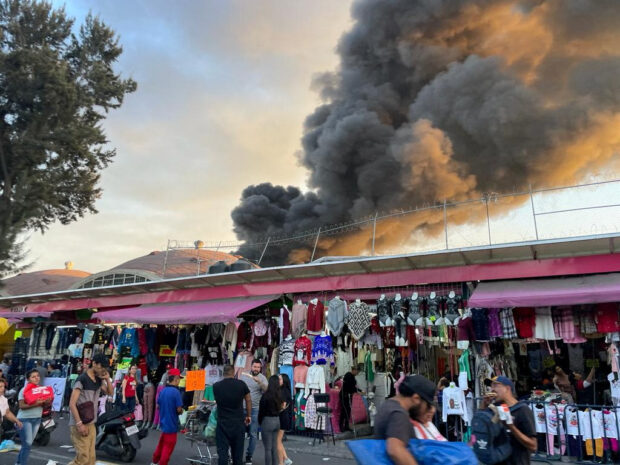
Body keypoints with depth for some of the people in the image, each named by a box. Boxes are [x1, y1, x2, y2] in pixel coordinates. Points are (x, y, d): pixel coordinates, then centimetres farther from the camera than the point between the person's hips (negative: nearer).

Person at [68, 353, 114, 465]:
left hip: (91, 423, 8)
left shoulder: (99, 380, 9)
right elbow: (72, 403, -17)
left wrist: (108, 379, 0)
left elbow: (110, 393, 18)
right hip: (80, 424, -8)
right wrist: (79, 423, -23)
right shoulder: (82, 379, -15)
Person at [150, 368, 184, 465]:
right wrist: (181, 411, -1)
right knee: (169, 446, 5)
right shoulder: (176, 392, -22)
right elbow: (179, 409, -22)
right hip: (172, 424, -8)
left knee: (161, 443, 24)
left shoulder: (162, 391, 1)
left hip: (163, 422, 8)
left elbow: (157, 406, 10)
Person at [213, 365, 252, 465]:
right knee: (237, 451, 14)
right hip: (238, 423, 1)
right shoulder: (241, 384, -6)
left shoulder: (216, 386, -3)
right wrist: (248, 415, 18)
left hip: (223, 423, 0)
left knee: (222, 452, 3)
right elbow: (248, 400, 5)